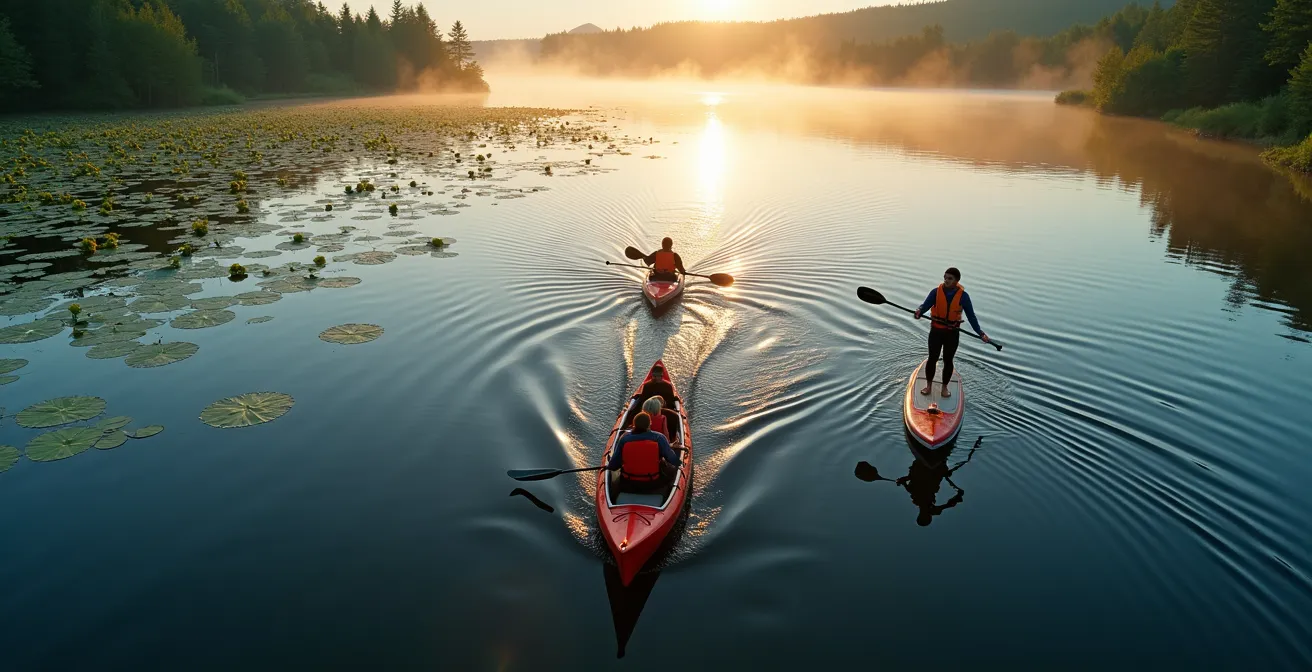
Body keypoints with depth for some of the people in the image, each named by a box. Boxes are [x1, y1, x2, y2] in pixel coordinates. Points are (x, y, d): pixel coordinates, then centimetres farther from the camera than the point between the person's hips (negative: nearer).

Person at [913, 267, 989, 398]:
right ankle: (928, 385, 25)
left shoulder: (963, 296, -9)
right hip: (936, 331, 0)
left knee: (948, 361, 10)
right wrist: (919, 311, -44)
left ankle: (945, 387, 27)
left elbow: (971, 316, -6)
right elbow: (925, 305, -20)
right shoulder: (936, 292, -10)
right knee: (932, 359, 6)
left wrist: (980, 333, -12)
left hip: (952, 334, 0)